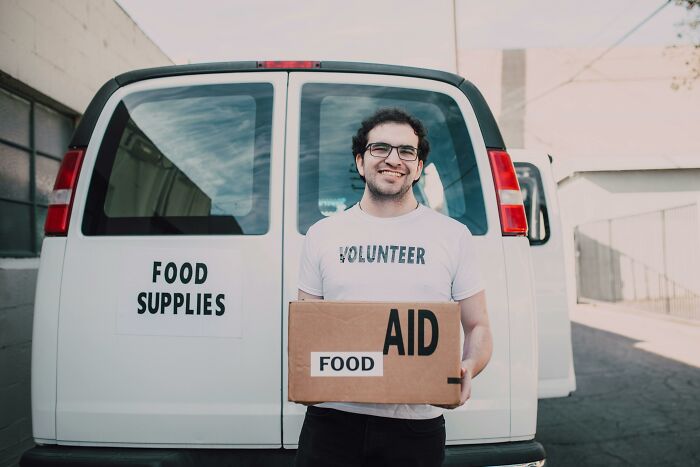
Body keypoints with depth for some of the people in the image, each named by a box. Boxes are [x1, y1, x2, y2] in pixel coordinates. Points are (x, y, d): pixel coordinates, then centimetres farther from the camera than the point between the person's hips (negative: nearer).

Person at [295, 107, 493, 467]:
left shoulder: (453, 236, 3)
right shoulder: (322, 234, 6)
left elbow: (477, 328, 6)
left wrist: (468, 367, -14)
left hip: (416, 425, 0)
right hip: (333, 418, 1)